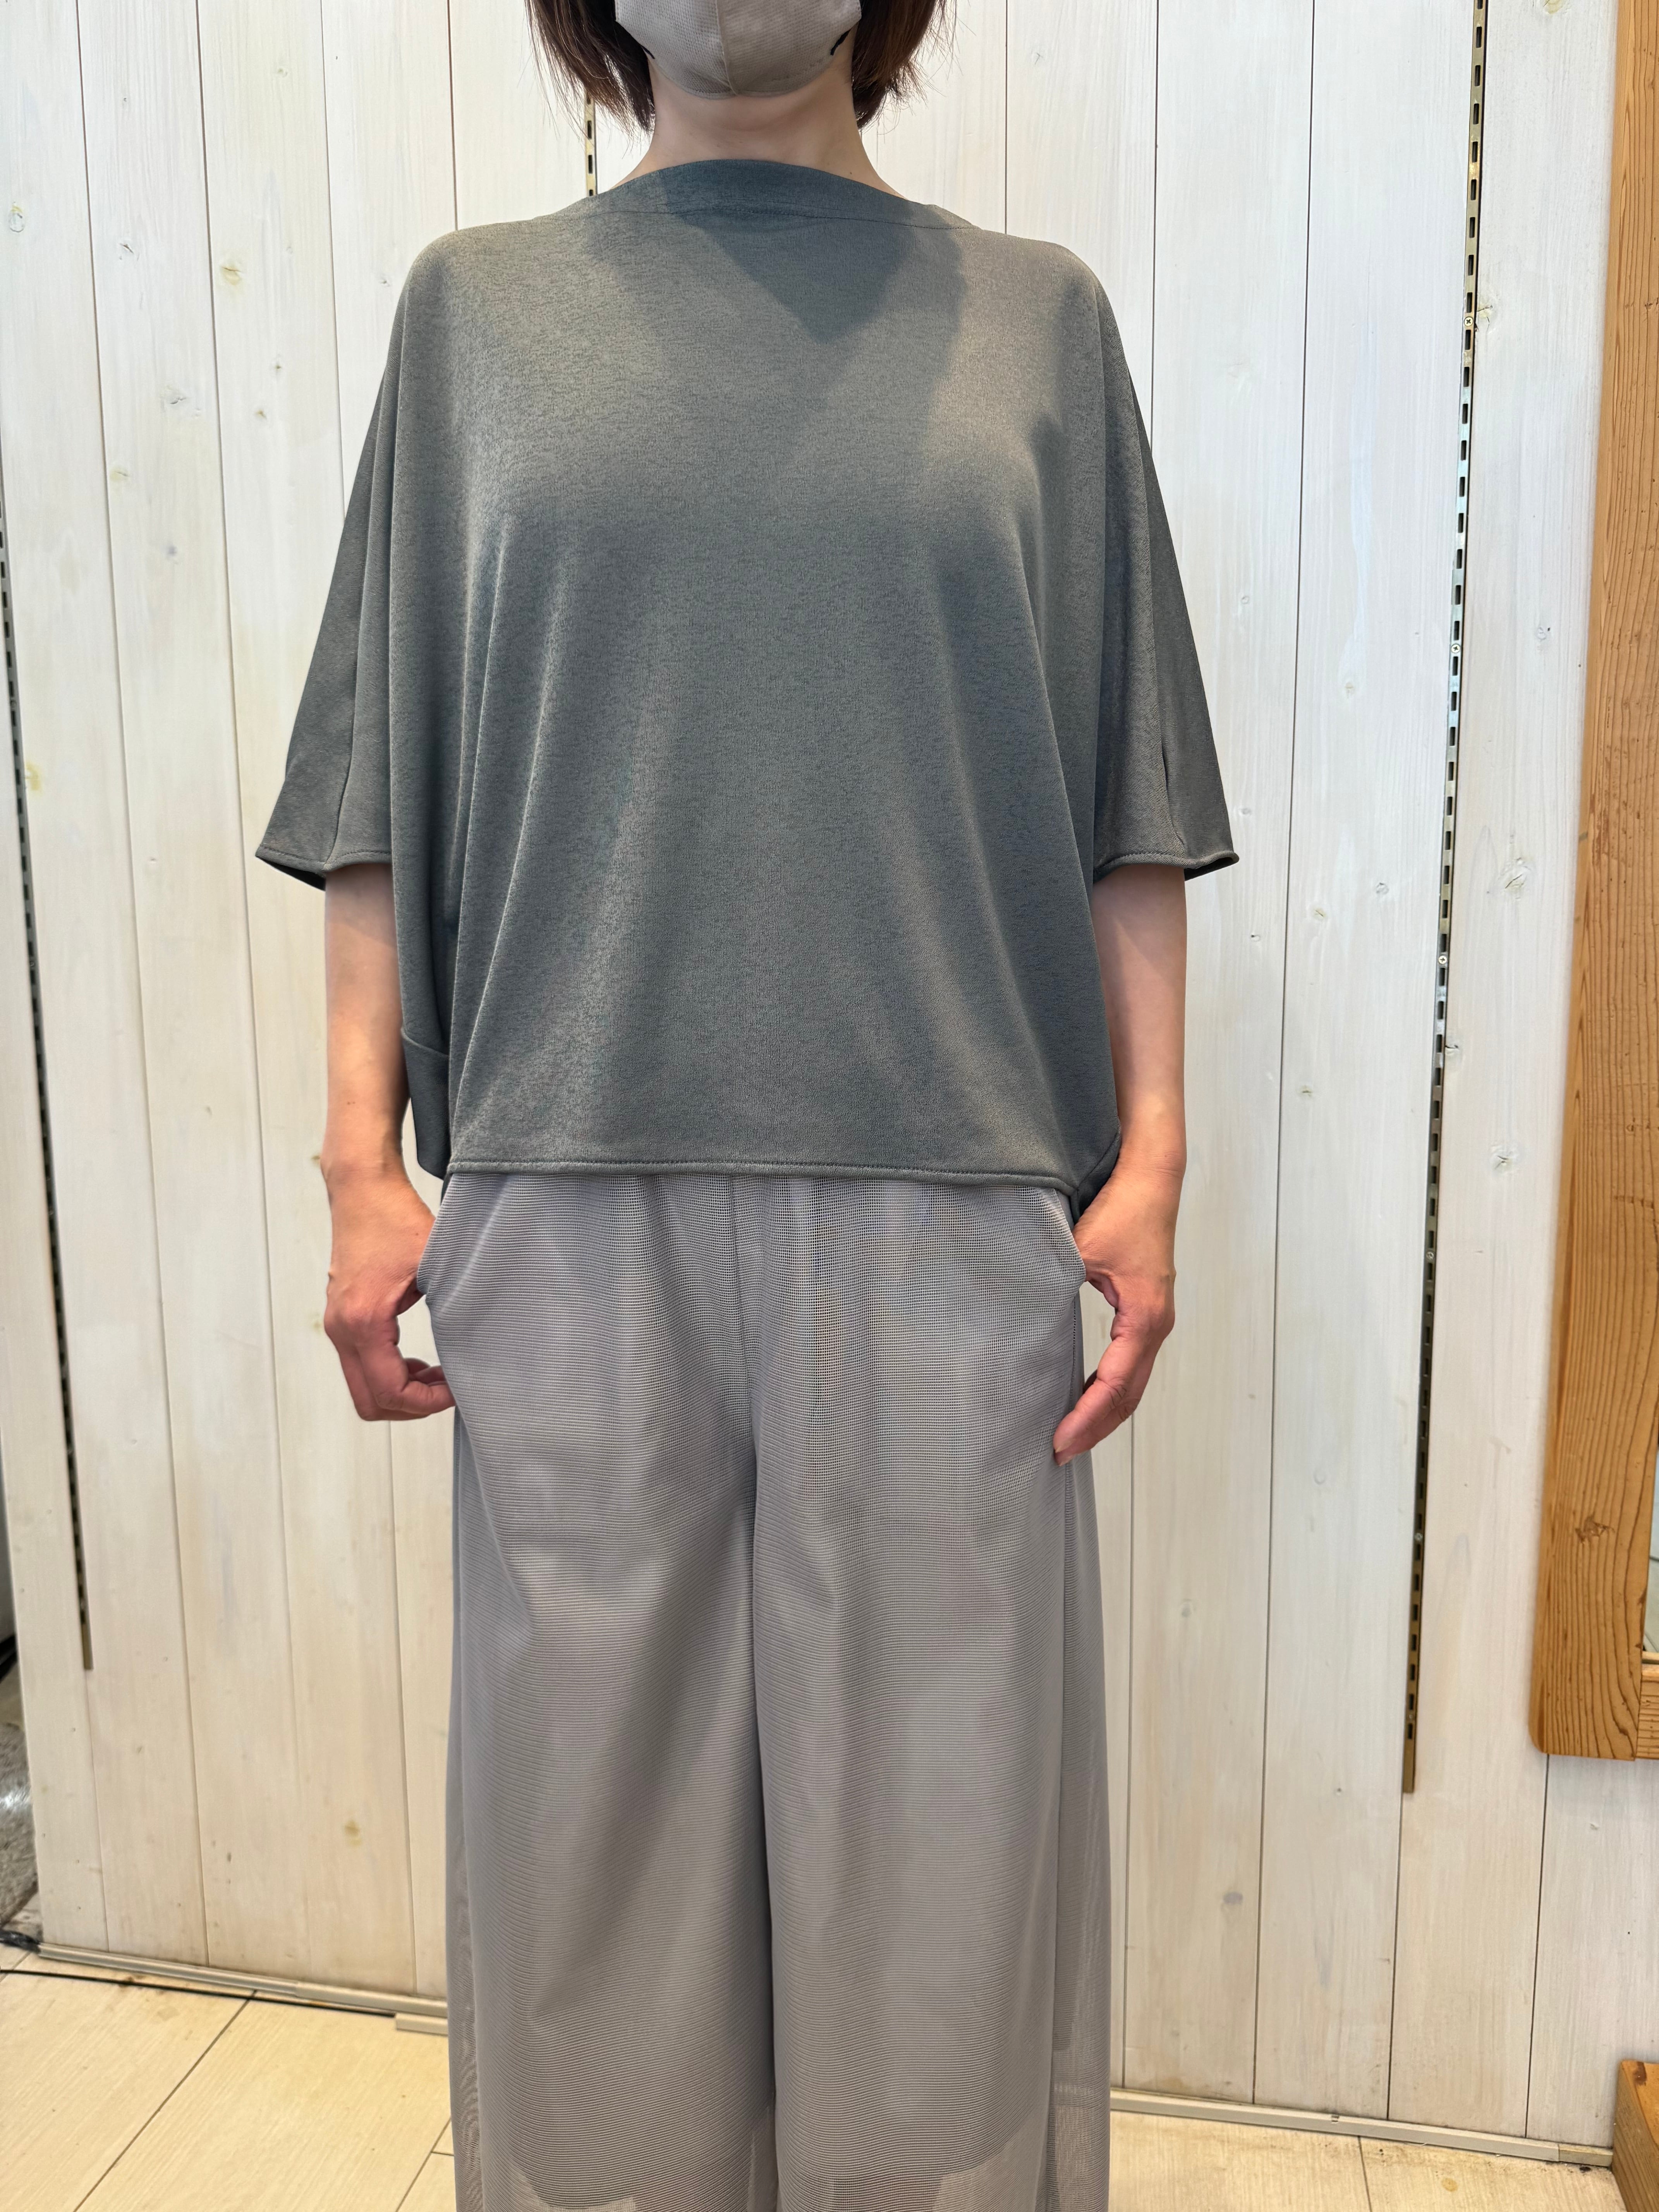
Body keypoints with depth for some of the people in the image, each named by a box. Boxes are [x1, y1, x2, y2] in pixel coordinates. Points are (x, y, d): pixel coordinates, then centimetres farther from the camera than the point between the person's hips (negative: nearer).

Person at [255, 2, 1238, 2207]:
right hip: (575, 1203, 1)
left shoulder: (1035, 317, 9)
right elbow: (385, 790, 7)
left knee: (937, 1796, 10)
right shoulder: (476, 309, 11)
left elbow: (1129, 806, 6)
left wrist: (1150, 1148, -1)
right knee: (592, 1790, 12)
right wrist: (361, 1159, 1)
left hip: (942, 1201, 0)